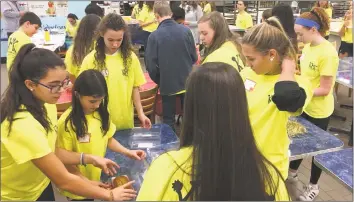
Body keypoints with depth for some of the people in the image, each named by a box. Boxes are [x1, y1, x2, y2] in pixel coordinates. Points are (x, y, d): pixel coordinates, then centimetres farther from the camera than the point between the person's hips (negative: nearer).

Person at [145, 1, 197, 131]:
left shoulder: (154, 36, -15)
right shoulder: (186, 30, -7)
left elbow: (151, 65, -12)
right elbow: (194, 57, 1)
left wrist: (159, 81, 6)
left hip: (167, 84, -3)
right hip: (188, 81, 3)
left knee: (168, 120, 13)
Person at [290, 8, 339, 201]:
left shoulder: (328, 53, -25)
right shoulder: (308, 46, -1)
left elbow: (324, 89, -23)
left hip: (319, 111, -7)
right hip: (304, 106, 7)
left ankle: (313, 186, 32)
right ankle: (292, 172, 45)